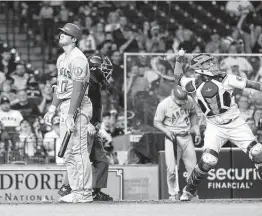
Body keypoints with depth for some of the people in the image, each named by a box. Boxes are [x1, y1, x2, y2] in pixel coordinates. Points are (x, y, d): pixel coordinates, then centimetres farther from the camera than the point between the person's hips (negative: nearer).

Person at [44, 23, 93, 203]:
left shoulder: (78, 58, -14)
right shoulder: (62, 58, 17)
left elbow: (77, 89, -19)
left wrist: (71, 115, -23)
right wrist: (52, 108, 18)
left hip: (78, 107, -10)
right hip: (65, 106, 10)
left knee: (78, 150, -10)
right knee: (68, 152, 11)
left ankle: (84, 193, -8)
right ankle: (76, 191, 16)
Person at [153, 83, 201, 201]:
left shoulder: (189, 100, -2)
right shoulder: (164, 104, -15)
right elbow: (156, 122, -7)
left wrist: (196, 131, 10)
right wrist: (166, 130, -24)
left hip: (187, 137, 4)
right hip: (172, 138, -4)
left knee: (192, 167, 3)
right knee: (171, 168, -11)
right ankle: (174, 193, 6)